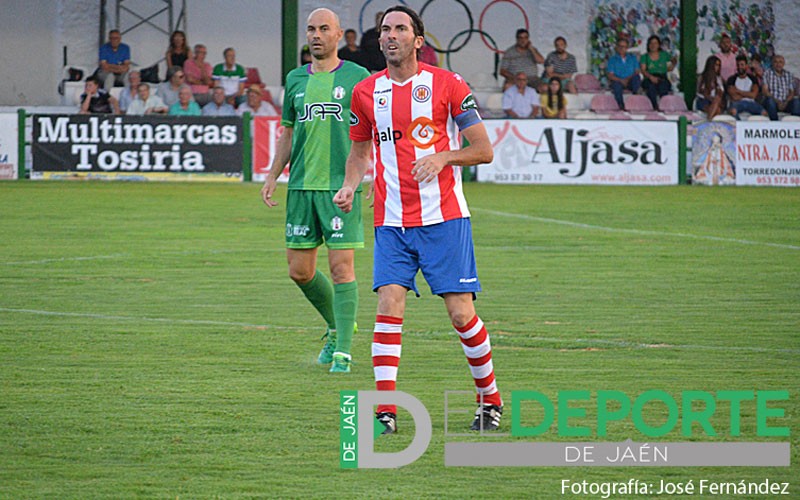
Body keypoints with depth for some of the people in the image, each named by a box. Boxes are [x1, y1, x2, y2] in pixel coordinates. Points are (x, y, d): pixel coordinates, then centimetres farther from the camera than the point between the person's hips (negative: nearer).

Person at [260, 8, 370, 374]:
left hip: (341, 186, -5)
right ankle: (337, 327, 29)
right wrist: (272, 176, 13)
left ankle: (343, 351, -6)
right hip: (301, 187, 5)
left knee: (341, 267, -10)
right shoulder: (296, 79, 14)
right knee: (300, 270, 5)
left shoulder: (357, 77, 2)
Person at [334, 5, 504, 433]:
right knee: (388, 306, -12)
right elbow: (360, 150, 22)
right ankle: (386, 411, -13)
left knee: (461, 313, -3)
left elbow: (484, 150, 0)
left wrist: (442, 157, -16)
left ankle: (489, 399, 16)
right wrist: (349, 186, 4)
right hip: (391, 222, 3)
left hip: (443, 218, -2)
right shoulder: (366, 92, 8)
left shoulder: (446, 85, -3)